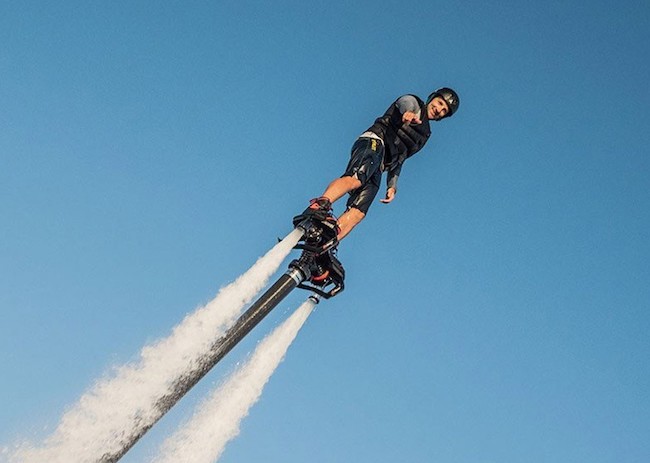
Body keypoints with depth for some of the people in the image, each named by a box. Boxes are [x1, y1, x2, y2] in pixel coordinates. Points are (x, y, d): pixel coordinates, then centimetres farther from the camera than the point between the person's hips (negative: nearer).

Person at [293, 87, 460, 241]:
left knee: (357, 213, -17)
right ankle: (318, 206, -58)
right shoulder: (414, 103, 16)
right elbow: (405, 102, -11)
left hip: (377, 168, 6)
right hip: (373, 143, -6)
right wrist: (408, 112, -37)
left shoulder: (424, 134, 35)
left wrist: (392, 185, 18)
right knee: (355, 179, -38)